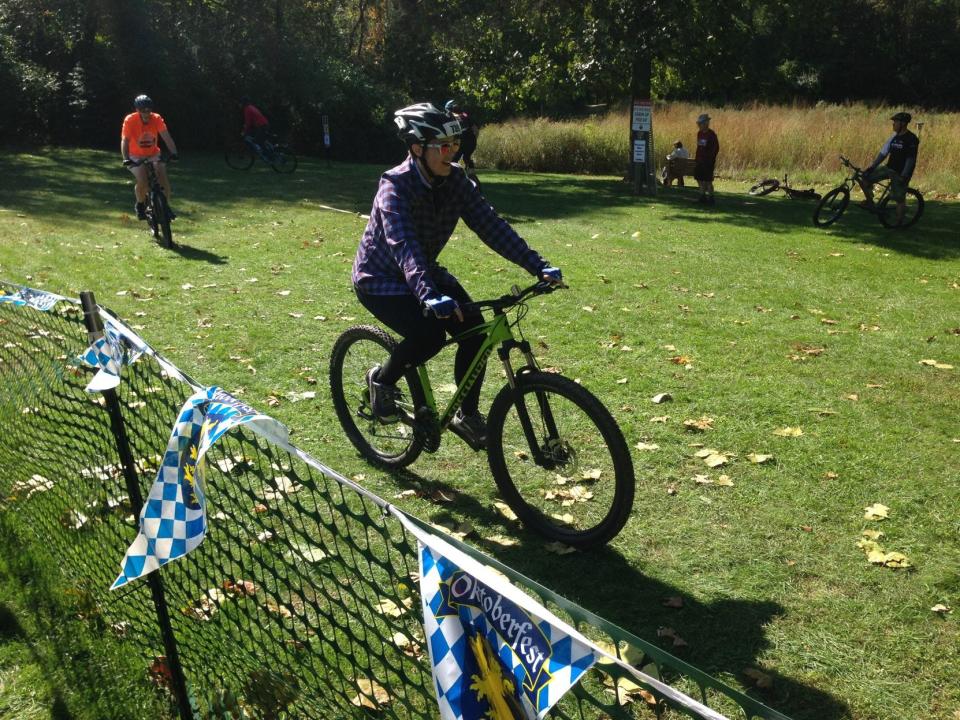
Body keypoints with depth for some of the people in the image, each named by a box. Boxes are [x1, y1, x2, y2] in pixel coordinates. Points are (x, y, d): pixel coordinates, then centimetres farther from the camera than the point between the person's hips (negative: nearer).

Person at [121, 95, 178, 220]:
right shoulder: (130, 120, -21)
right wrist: (126, 159, -42)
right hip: (136, 156, -2)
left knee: (164, 178, -18)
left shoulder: (156, 119, -16)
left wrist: (173, 152, -41)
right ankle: (140, 205, 4)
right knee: (142, 181, -24)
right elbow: (124, 141, -27)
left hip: (153, 154, 2)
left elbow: (166, 137, -25)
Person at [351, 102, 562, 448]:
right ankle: (382, 379, 1)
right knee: (429, 334, -29)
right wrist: (428, 296, -58)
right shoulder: (395, 186, -27)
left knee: (474, 328, -13)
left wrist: (537, 265, -26)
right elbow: (404, 245, -42)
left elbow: (490, 224, -15)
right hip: (379, 278, -6)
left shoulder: (455, 180, -10)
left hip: (424, 271, 6)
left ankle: (467, 415, 6)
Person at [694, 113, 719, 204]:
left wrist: (712, 159, -16)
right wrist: (696, 158, 15)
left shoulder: (711, 134, -12)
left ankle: (710, 198, 3)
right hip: (700, 160, 8)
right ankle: (702, 196, 19)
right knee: (699, 178, 9)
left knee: (708, 180, -5)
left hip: (708, 161, -8)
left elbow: (716, 148, -11)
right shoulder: (699, 133, 11)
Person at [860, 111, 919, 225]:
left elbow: (910, 160, -16)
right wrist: (872, 166, 2)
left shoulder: (911, 139, -14)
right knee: (866, 177, -5)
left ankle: (899, 222, 11)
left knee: (899, 199, -2)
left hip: (900, 173, -7)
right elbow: (883, 153, 9)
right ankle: (870, 202, 9)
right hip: (889, 168, 7)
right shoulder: (894, 137, 7)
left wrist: (904, 176, -21)